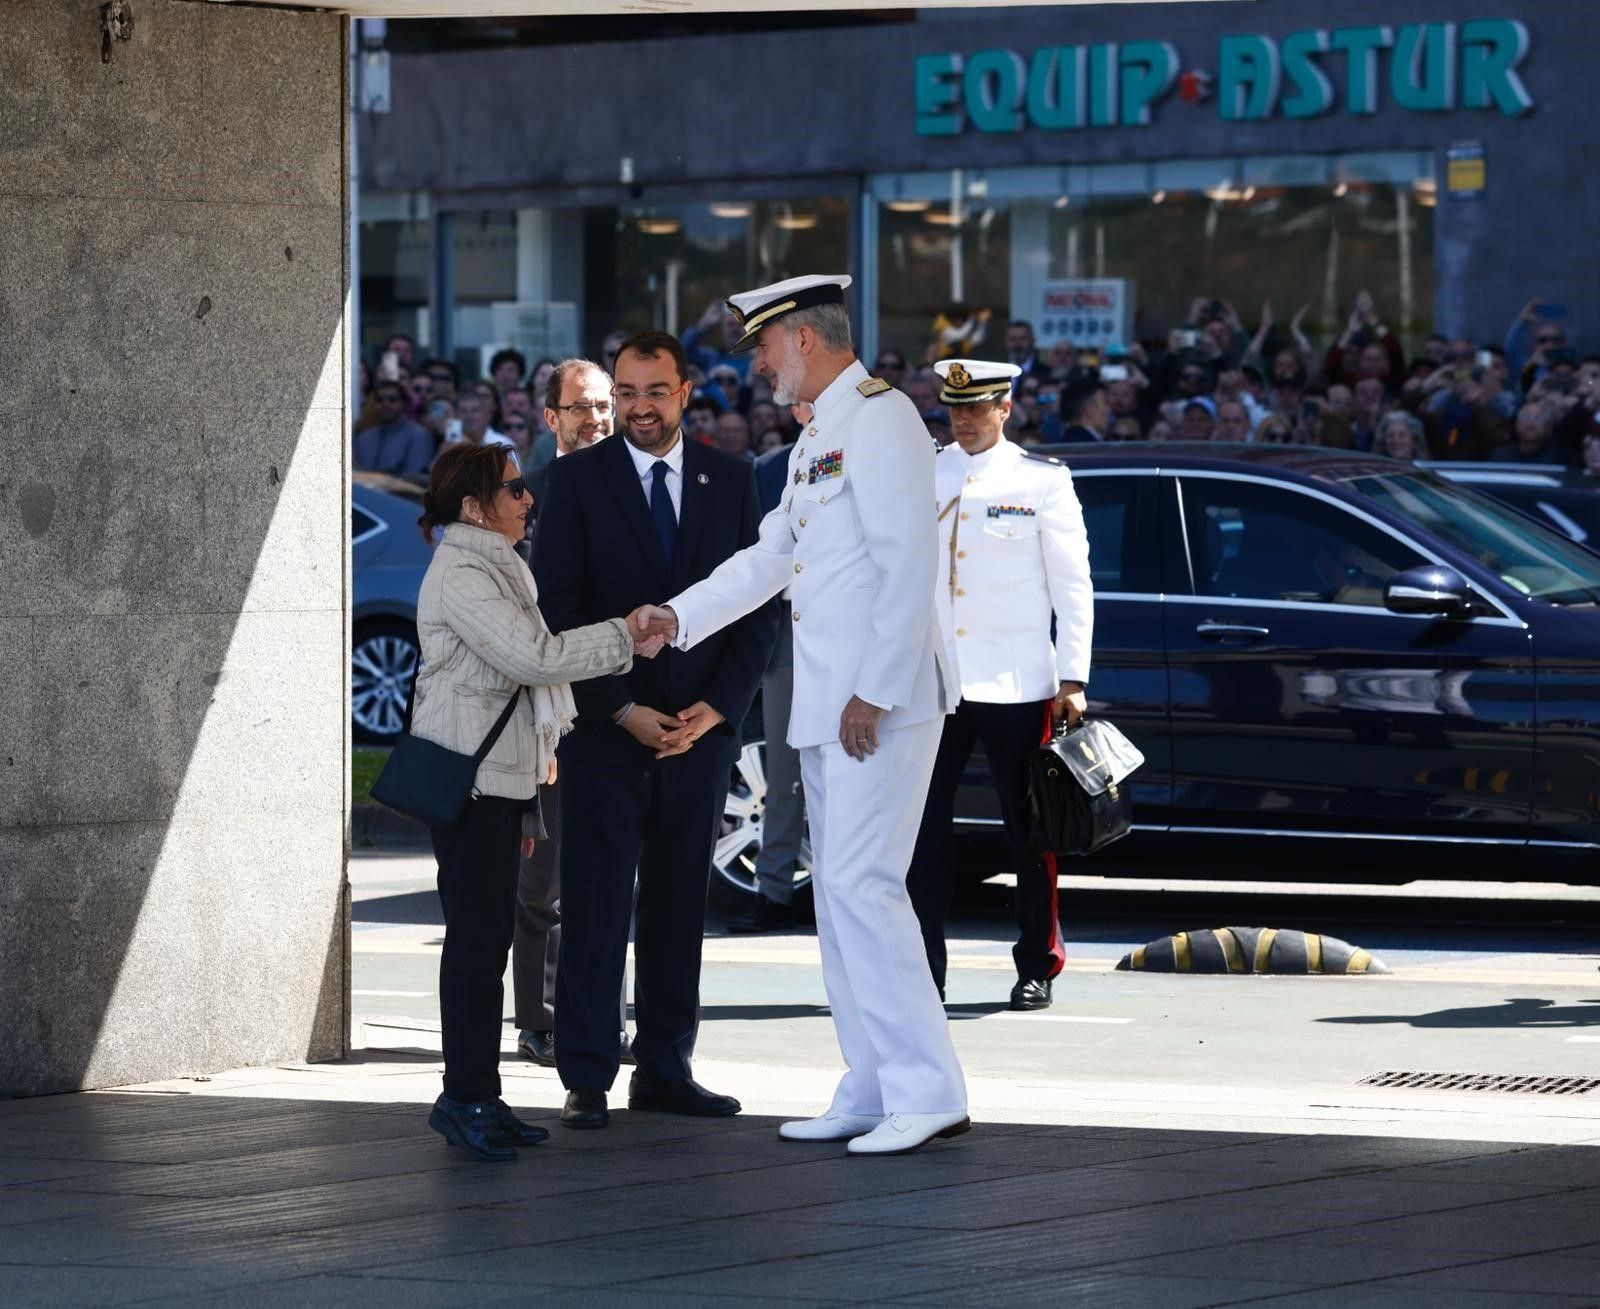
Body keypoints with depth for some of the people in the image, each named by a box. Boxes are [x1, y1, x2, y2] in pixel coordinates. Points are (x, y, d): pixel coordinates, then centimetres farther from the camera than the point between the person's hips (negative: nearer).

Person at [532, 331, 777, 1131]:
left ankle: (666, 1069, 11)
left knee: (680, 900, 5)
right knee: (594, 901, -3)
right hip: (604, 727, -2)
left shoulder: (730, 481, 8)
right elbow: (557, 607, -4)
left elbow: (759, 605, 8)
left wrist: (718, 706, -5)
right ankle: (587, 1078, 0)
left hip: (701, 726, 3)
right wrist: (622, 710, -11)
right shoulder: (578, 478, 0)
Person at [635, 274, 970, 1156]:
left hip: (879, 701, -10)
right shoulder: (815, 437, 20)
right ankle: (871, 1092, 14)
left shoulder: (879, 419, -13)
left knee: (862, 883, -14)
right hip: (824, 705, 10)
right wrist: (679, 618, 13)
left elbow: (911, 565, -19)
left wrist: (876, 693, -21)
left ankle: (927, 1091, -12)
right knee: (837, 890, 10)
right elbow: (772, 555, 24)